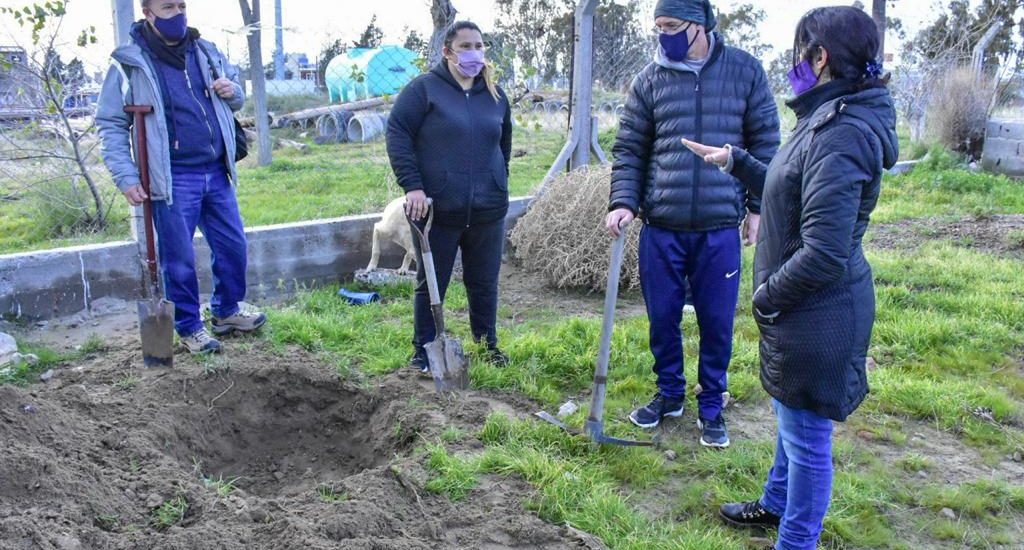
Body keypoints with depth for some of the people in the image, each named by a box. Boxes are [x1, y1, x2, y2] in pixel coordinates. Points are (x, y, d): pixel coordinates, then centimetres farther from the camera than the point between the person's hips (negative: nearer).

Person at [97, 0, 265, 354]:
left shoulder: (206, 52, 9)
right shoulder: (129, 63, -7)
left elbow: (235, 99, 22)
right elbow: (111, 125, -5)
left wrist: (233, 93, -2)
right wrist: (126, 177, -14)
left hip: (216, 172, 5)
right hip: (173, 179, -5)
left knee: (233, 246, 13)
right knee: (179, 259, 3)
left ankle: (227, 311, 33)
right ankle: (189, 328, 20)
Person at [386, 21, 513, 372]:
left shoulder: (495, 95, 13)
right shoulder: (425, 88, -4)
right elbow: (397, 133, -9)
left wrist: (498, 188, 21)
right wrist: (412, 186, -16)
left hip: (487, 211, 4)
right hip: (437, 209, -4)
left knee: (484, 283, 13)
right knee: (431, 283, 6)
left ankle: (488, 344, 30)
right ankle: (423, 351, 20)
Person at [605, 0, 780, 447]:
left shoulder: (744, 70, 1)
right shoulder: (651, 79, 4)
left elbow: (764, 143, 5)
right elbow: (629, 149, 6)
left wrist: (757, 206, 1)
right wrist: (623, 202, -7)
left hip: (719, 229, -1)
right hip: (661, 228, 1)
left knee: (717, 324, 7)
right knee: (662, 319, 11)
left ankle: (711, 408, 26)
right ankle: (669, 394, 32)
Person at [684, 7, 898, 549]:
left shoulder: (842, 135, -25)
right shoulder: (830, 120, 7)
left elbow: (824, 253, -29)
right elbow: (793, 189, 24)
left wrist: (767, 296, -15)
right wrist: (736, 159, 23)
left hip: (818, 315, -10)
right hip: (806, 305, 11)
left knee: (806, 434, 7)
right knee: (792, 417, 27)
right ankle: (777, 505, 48)